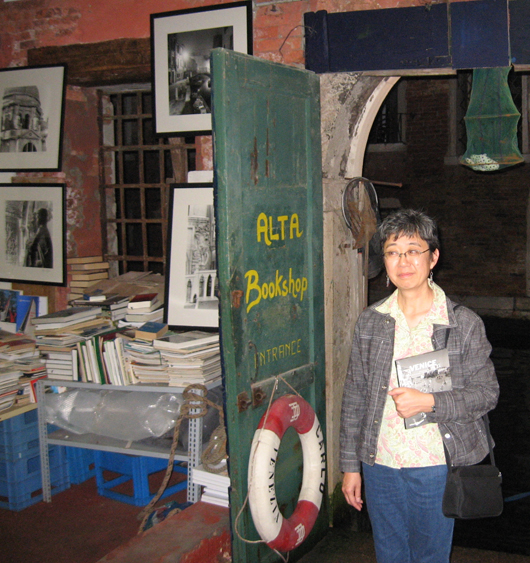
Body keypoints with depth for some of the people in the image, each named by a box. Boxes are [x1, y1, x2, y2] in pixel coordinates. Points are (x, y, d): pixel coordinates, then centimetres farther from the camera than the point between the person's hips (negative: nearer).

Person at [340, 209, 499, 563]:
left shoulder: (465, 323, -7)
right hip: (379, 464, 3)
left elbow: (487, 393, -4)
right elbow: (354, 396, 5)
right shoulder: (370, 321, 1)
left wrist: (429, 403, -20)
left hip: (435, 467, -3)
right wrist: (350, 464, 6)